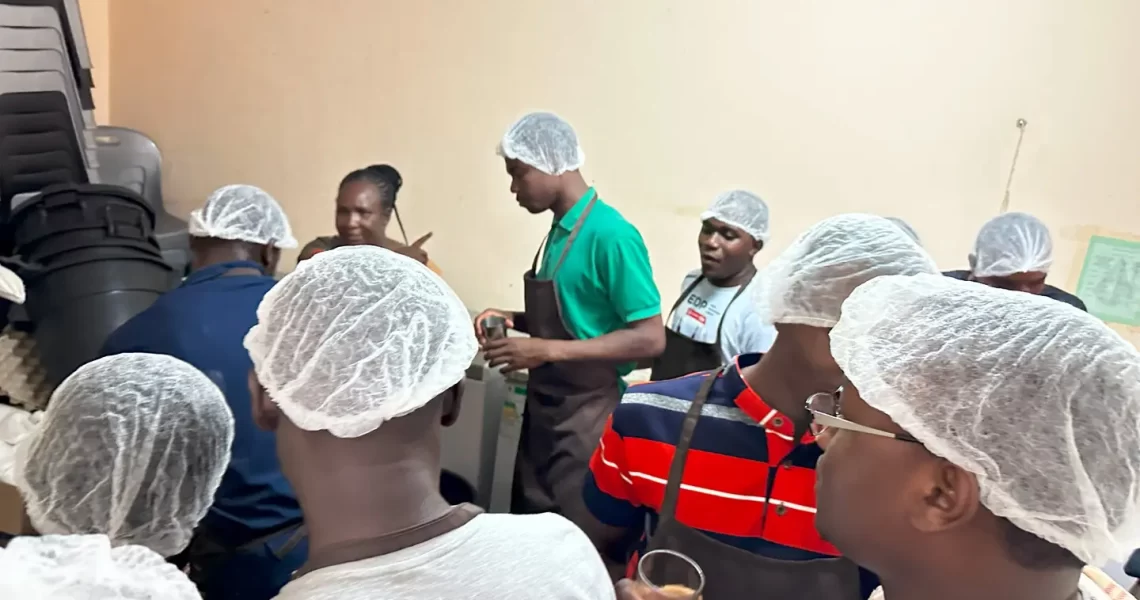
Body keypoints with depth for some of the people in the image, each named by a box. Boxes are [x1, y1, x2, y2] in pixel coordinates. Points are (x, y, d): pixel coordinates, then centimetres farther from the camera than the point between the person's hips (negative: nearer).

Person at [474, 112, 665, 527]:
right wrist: (516, 320, 1)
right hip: (545, 407, 8)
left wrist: (547, 350, -24)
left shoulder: (611, 235, -19)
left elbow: (650, 339, -21)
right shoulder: (559, 229, 7)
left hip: (588, 415, -8)